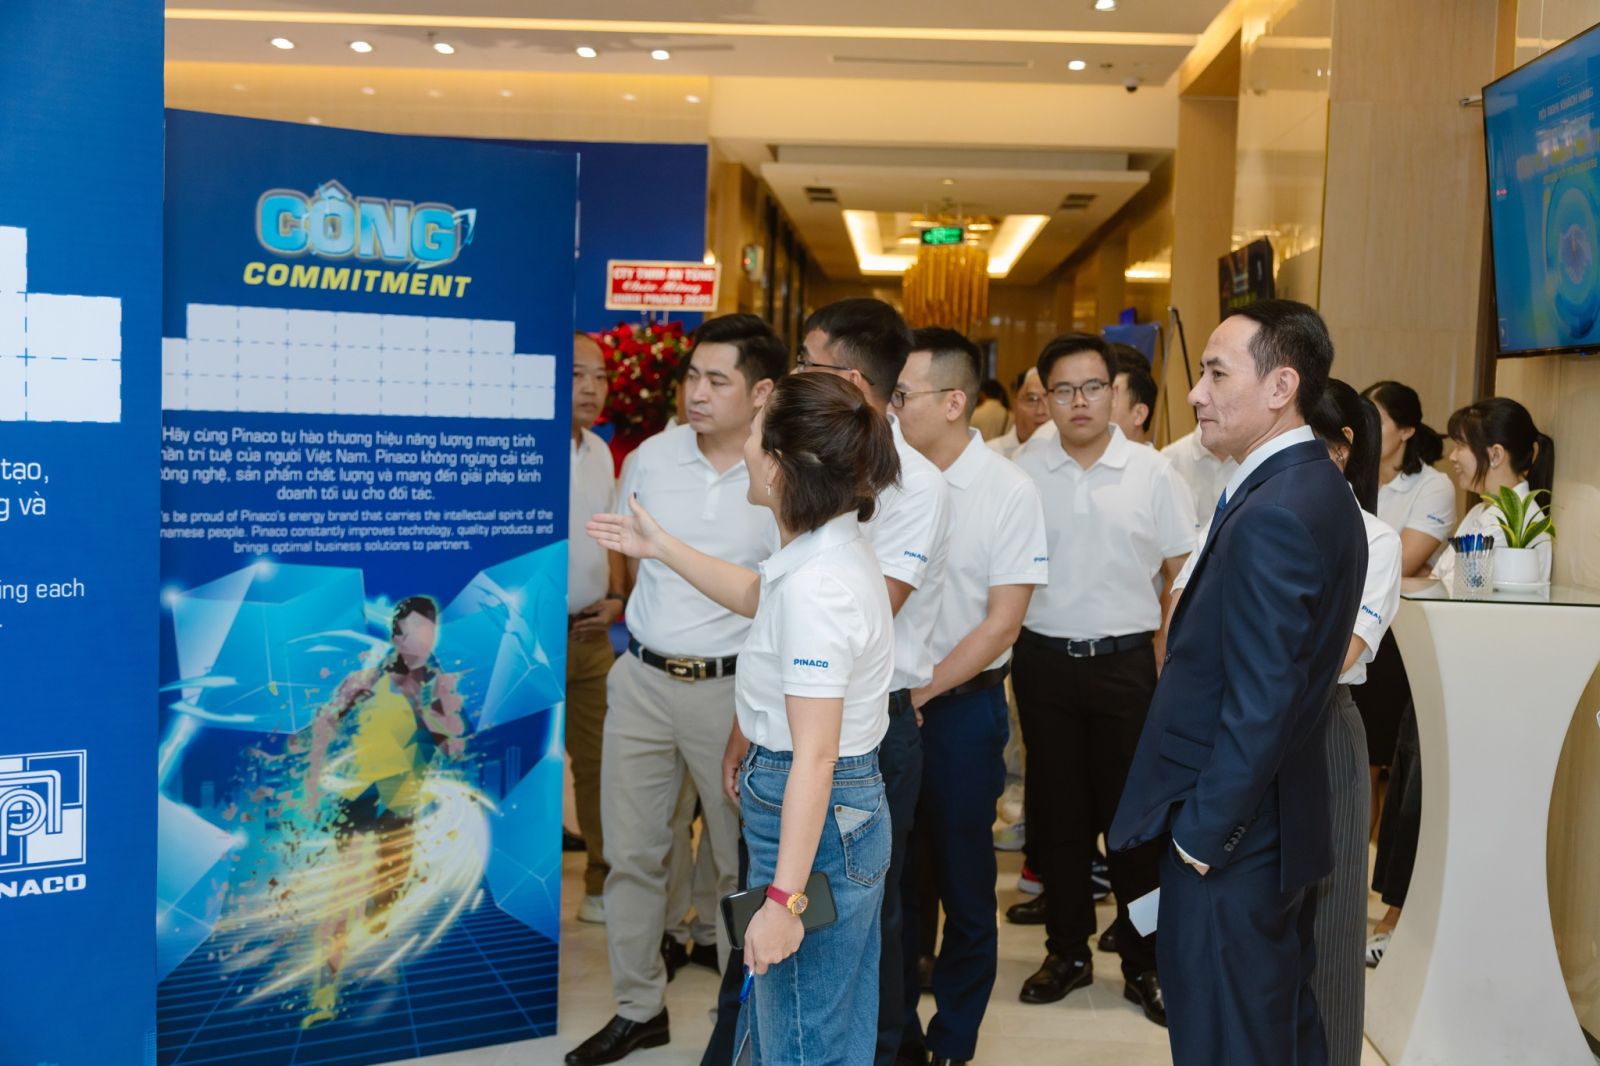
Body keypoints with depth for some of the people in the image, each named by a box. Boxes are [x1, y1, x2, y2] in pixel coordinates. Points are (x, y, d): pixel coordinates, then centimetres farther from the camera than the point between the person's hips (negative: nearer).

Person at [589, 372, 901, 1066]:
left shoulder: (816, 585, -26)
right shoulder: (830, 551, 5)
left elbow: (815, 755, -28)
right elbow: (759, 596, 29)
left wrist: (785, 897, -27)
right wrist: (661, 549, 35)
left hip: (813, 822, -10)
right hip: (851, 807, 10)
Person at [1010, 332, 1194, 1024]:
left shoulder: (1152, 473, -1)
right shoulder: (1022, 471, 1)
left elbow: (1182, 572, 3)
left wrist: (1166, 656, -4)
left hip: (1126, 659, -1)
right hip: (1044, 657, 2)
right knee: (1056, 811, 11)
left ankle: (1144, 961, 18)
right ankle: (1068, 950, 25)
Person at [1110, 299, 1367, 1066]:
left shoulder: (1272, 514, -24)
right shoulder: (1317, 487, 7)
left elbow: (1260, 700, -26)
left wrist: (1202, 833, -16)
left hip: (1228, 846, -10)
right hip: (1283, 824, 10)